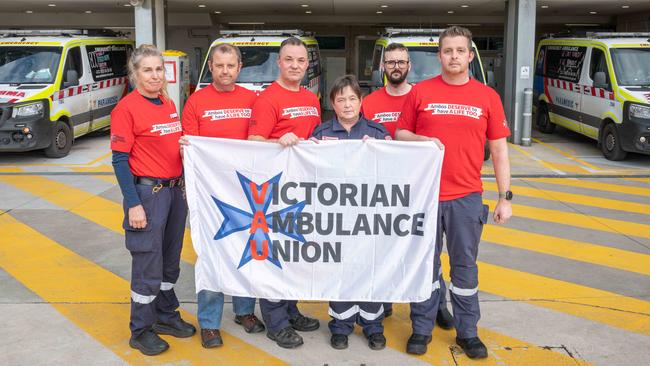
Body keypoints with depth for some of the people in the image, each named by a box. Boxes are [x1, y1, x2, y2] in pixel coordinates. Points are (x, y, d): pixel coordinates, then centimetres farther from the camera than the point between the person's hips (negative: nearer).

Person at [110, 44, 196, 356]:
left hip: (175, 190, 7)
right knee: (148, 266, 0)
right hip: (147, 191, -7)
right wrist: (133, 204, -17)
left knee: (170, 261, 16)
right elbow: (120, 160, -13)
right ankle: (141, 331, 15)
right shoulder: (126, 108, -11)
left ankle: (166, 316, 33)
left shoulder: (169, 104, 10)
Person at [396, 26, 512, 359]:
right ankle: (421, 329, 24)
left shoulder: (487, 96, 3)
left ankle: (467, 332, 24)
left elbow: (499, 150, 4)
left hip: (467, 198, 1)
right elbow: (400, 134, 8)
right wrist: (423, 140, -14)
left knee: (465, 265, 10)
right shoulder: (420, 92, 1)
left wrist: (505, 198, 1)